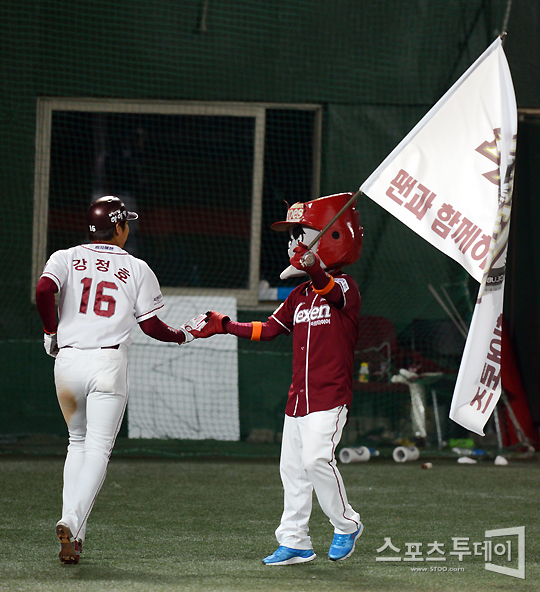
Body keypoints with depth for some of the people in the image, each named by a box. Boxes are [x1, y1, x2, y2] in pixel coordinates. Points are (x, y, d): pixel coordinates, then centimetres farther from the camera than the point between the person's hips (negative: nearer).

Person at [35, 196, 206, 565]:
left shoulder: (65, 258, 7)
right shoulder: (137, 269, 5)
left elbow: (44, 290, -12)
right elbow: (151, 326, 5)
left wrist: (51, 330, 4)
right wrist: (185, 335, 23)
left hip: (67, 361, 3)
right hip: (108, 364, -3)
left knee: (78, 442, 19)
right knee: (98, 450, -4)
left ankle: (73, 533, 12)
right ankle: (73, 522, -25)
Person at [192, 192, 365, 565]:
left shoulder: (344, 287, -8)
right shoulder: (299, 296, 15)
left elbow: (332, 291, -32)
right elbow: (268, 329, 20)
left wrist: (315, 271, -53)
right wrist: (224, 326, 14)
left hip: (331, 395, -8)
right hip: (299, 396, 8)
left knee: (316, 457, -21)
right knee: (293, 467, 8)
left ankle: (346, 525, -2)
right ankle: (295, 542, 16)